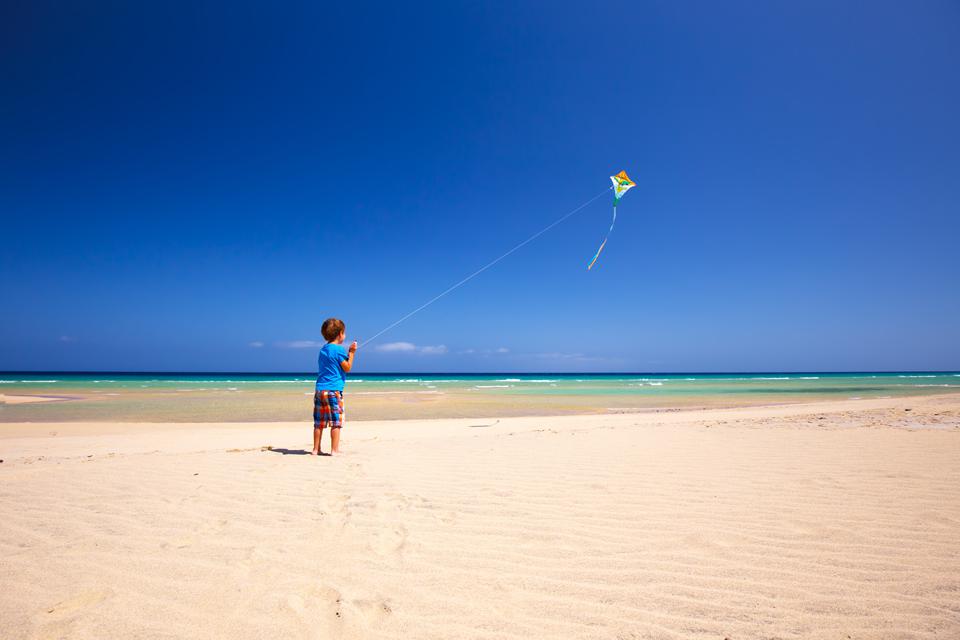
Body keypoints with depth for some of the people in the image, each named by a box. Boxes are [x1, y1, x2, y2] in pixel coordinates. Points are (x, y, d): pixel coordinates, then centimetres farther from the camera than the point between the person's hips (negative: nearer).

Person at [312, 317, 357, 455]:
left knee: (319, 422, 10)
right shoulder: (339, 349, -8)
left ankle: (316, 449, 14)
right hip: (334, 390, -7)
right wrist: (351, 353, -1)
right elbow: (347, 368, -7)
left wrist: (348, 353, 26)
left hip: (319, 390, 7)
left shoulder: (323, 350, 17)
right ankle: (334, 449, 0)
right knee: (336, 421, -1)